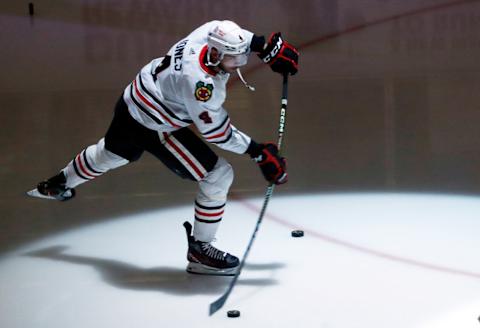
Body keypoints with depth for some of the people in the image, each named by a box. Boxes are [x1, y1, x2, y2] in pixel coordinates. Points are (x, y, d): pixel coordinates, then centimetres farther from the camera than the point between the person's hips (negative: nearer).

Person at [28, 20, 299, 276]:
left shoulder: (213, 32, -17)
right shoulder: (198, 81, -37)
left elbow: (238, 40, 9)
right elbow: (216, 132, -25)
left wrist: (266, 45, 1)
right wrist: (256, 151, -20)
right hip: (152, 128, -9)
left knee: (110, 153, 37)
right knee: (218, 176, -10)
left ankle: (59, 184, 64)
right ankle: (199, 251, 4)